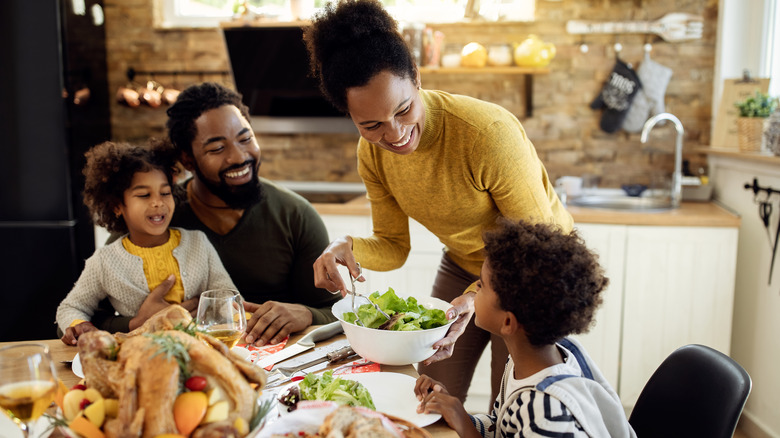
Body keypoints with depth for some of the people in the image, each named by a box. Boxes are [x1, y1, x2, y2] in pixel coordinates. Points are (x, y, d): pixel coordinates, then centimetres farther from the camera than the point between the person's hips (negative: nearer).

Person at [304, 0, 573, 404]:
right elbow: (394, 247, -5)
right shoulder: (372, 152, -15)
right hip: (461, 266, 5)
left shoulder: (489, 132, -33)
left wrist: (477, 296, -39)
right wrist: (347, 247, -26)